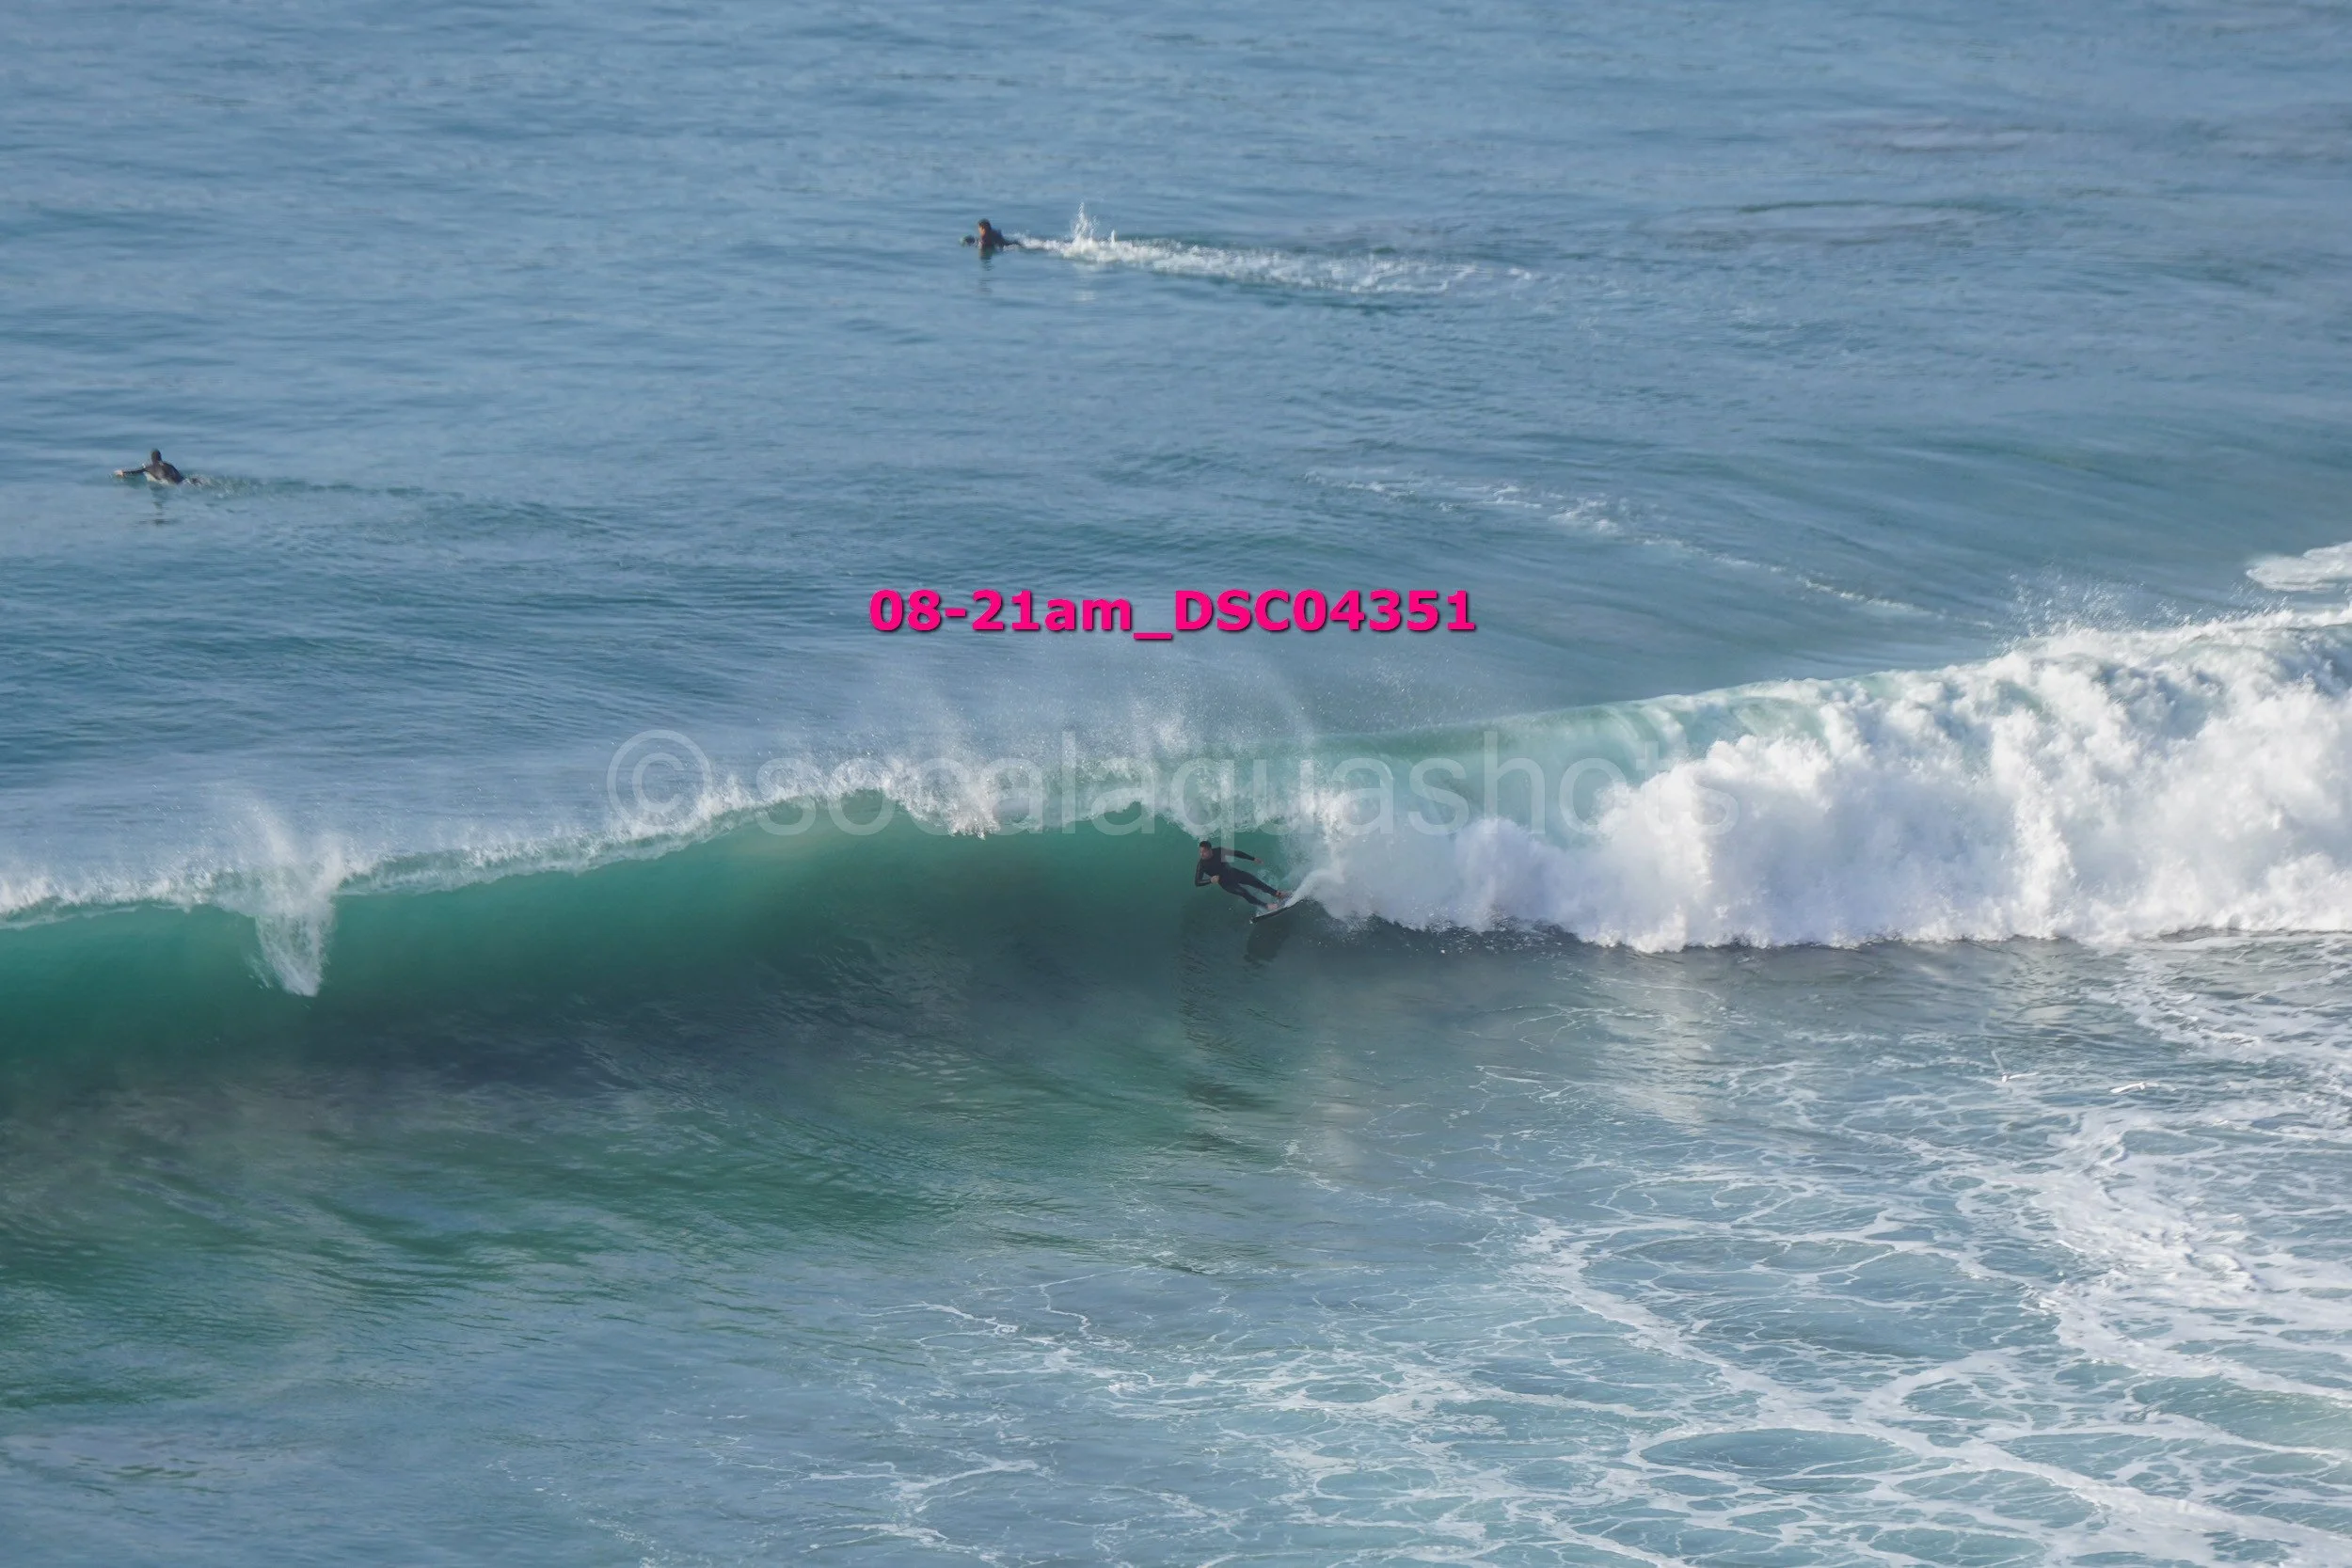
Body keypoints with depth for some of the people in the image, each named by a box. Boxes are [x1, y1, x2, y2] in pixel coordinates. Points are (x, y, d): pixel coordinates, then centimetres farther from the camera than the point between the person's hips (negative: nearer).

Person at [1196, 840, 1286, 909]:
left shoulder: (1218, 851, -16)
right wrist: (1210, 880, -46)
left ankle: (1278, 894, 16)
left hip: (1233, 872, 4)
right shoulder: (1201, 865, -26)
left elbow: (1236, 853, -3)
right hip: (1225, 882, -4)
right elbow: (1197, 882, -28)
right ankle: (1265, 906, -10)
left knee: (1256, 882, 0)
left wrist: (1253, 859, 2)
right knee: (1243, 893, -21)